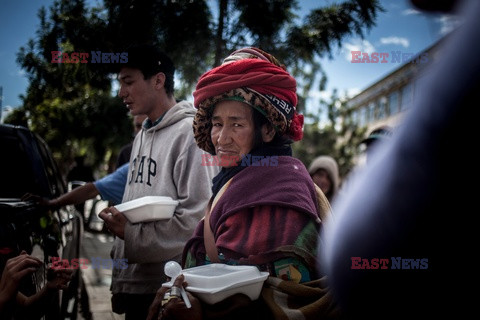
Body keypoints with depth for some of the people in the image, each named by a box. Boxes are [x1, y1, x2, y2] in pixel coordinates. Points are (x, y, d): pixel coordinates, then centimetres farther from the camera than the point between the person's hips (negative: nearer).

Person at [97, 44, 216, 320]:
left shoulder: (191, 132, -13)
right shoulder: (142, 136, 15)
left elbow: (197, 217, -19)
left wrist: (133, 236, -15)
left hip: (168, 286, -8)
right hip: (132, 281, 8)